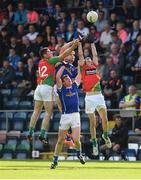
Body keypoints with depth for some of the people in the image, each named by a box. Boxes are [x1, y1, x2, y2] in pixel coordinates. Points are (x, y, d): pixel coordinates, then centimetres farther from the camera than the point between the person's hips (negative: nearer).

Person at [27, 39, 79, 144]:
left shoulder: (41, 62, 16)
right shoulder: (50, 61, -2)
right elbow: (63, 55, -8)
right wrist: (73, 46, -4)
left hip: (39, 87, 7)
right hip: (47, 88, -7)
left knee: (36, 111, 12)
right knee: (48, 112, -2)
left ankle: (30, 133, 9)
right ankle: (42, 134, -8)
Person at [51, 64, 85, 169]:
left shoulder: (75, 86, 12)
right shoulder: (61, 88, 3)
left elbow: (79, 74, 15)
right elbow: (58, 77, -10)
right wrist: (64, 65, -2)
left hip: (75, 115, 1)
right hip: (65, 116, -1)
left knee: (76, 139, -11)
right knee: (61, 140, 4)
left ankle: (79, 153, 19)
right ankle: (55, 159, 19)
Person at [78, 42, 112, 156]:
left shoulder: (95, 67, 16)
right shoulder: (83, 68, 9)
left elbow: (95, 54, 22)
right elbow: (80, 54, 9)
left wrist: (92, 43, 30)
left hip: (99, 96, 2)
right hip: (89, 97, -2)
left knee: (105, 119, -3)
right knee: (93, 123, 2)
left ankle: (105, 136, 23)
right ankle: (94, 143, 12)